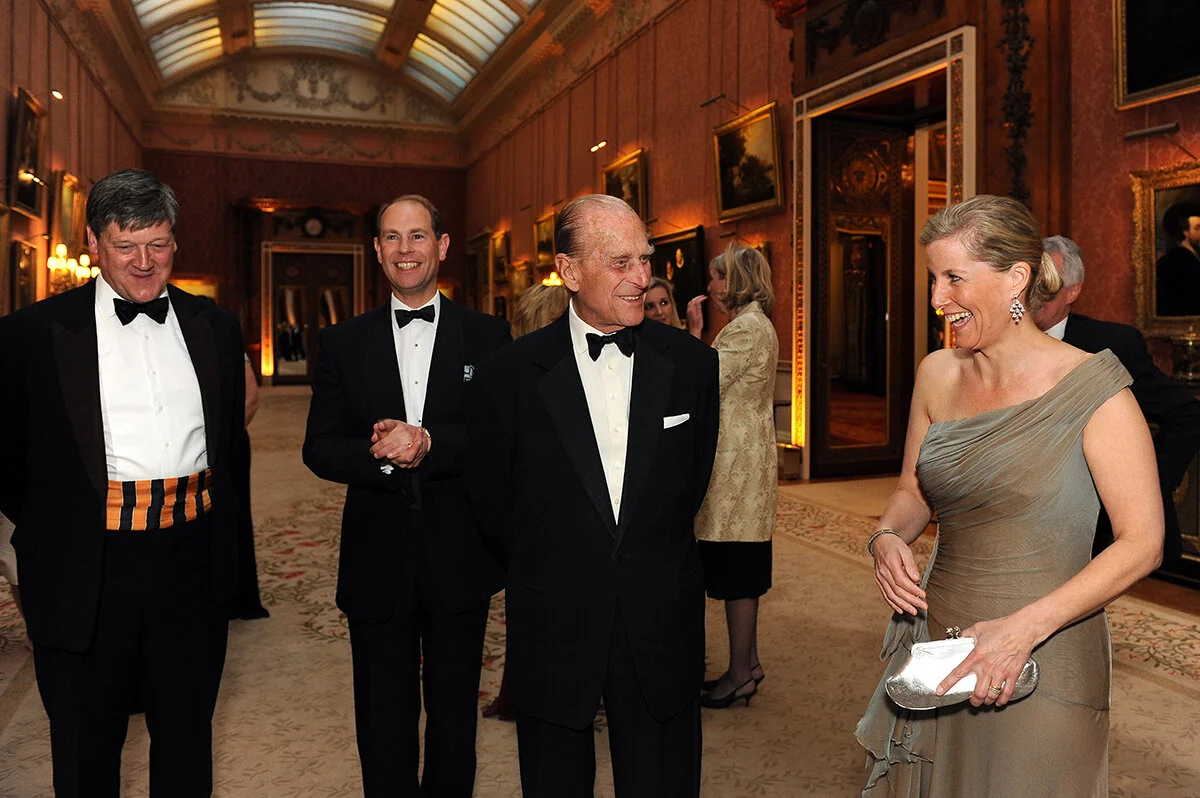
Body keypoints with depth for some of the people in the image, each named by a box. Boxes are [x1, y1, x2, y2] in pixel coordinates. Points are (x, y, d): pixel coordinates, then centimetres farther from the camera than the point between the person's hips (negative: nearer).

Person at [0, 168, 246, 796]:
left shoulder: (215, 327, 6)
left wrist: (218, 523, 10)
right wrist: (53, 532, 2)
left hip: (194, 567, 3)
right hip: (88, 573, -2)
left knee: (187, 741, 19)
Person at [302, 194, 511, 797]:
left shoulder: (488, 336, 0)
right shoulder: (342, 343, 5)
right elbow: (319, 449, -1)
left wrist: (428, 443, -22)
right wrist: (381, 454, -19)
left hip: (459, 558, 0)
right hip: (377, 560, 1)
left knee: (455, 711, 16)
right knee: (384, 718, 14)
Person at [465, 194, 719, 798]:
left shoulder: (691, 363, -3)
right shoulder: (510, 374, -8)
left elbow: (692, 481, 9)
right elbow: (491, 501, 3)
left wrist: (649, 562, 9)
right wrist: (546, 572, 9)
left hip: (661, 629, 1)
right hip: (553, 632, -1)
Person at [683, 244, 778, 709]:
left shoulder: (746, 328, -15)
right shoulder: (757, 323, 18)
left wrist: (695, 330, -11)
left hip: (737, 461, -11)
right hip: (745, 457, 11)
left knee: (735, 572, -3)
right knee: (742, 571, 16)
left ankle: (740, 674, 8)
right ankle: (748, 663, 26)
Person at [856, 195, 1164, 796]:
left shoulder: (1091, 388, -13)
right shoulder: (938, 375, 2)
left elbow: (1141, 542, -13)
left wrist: (1024, 627, -23)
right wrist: (888, 537, -8)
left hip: (1042, 665, -5)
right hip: (935, 638, 5)